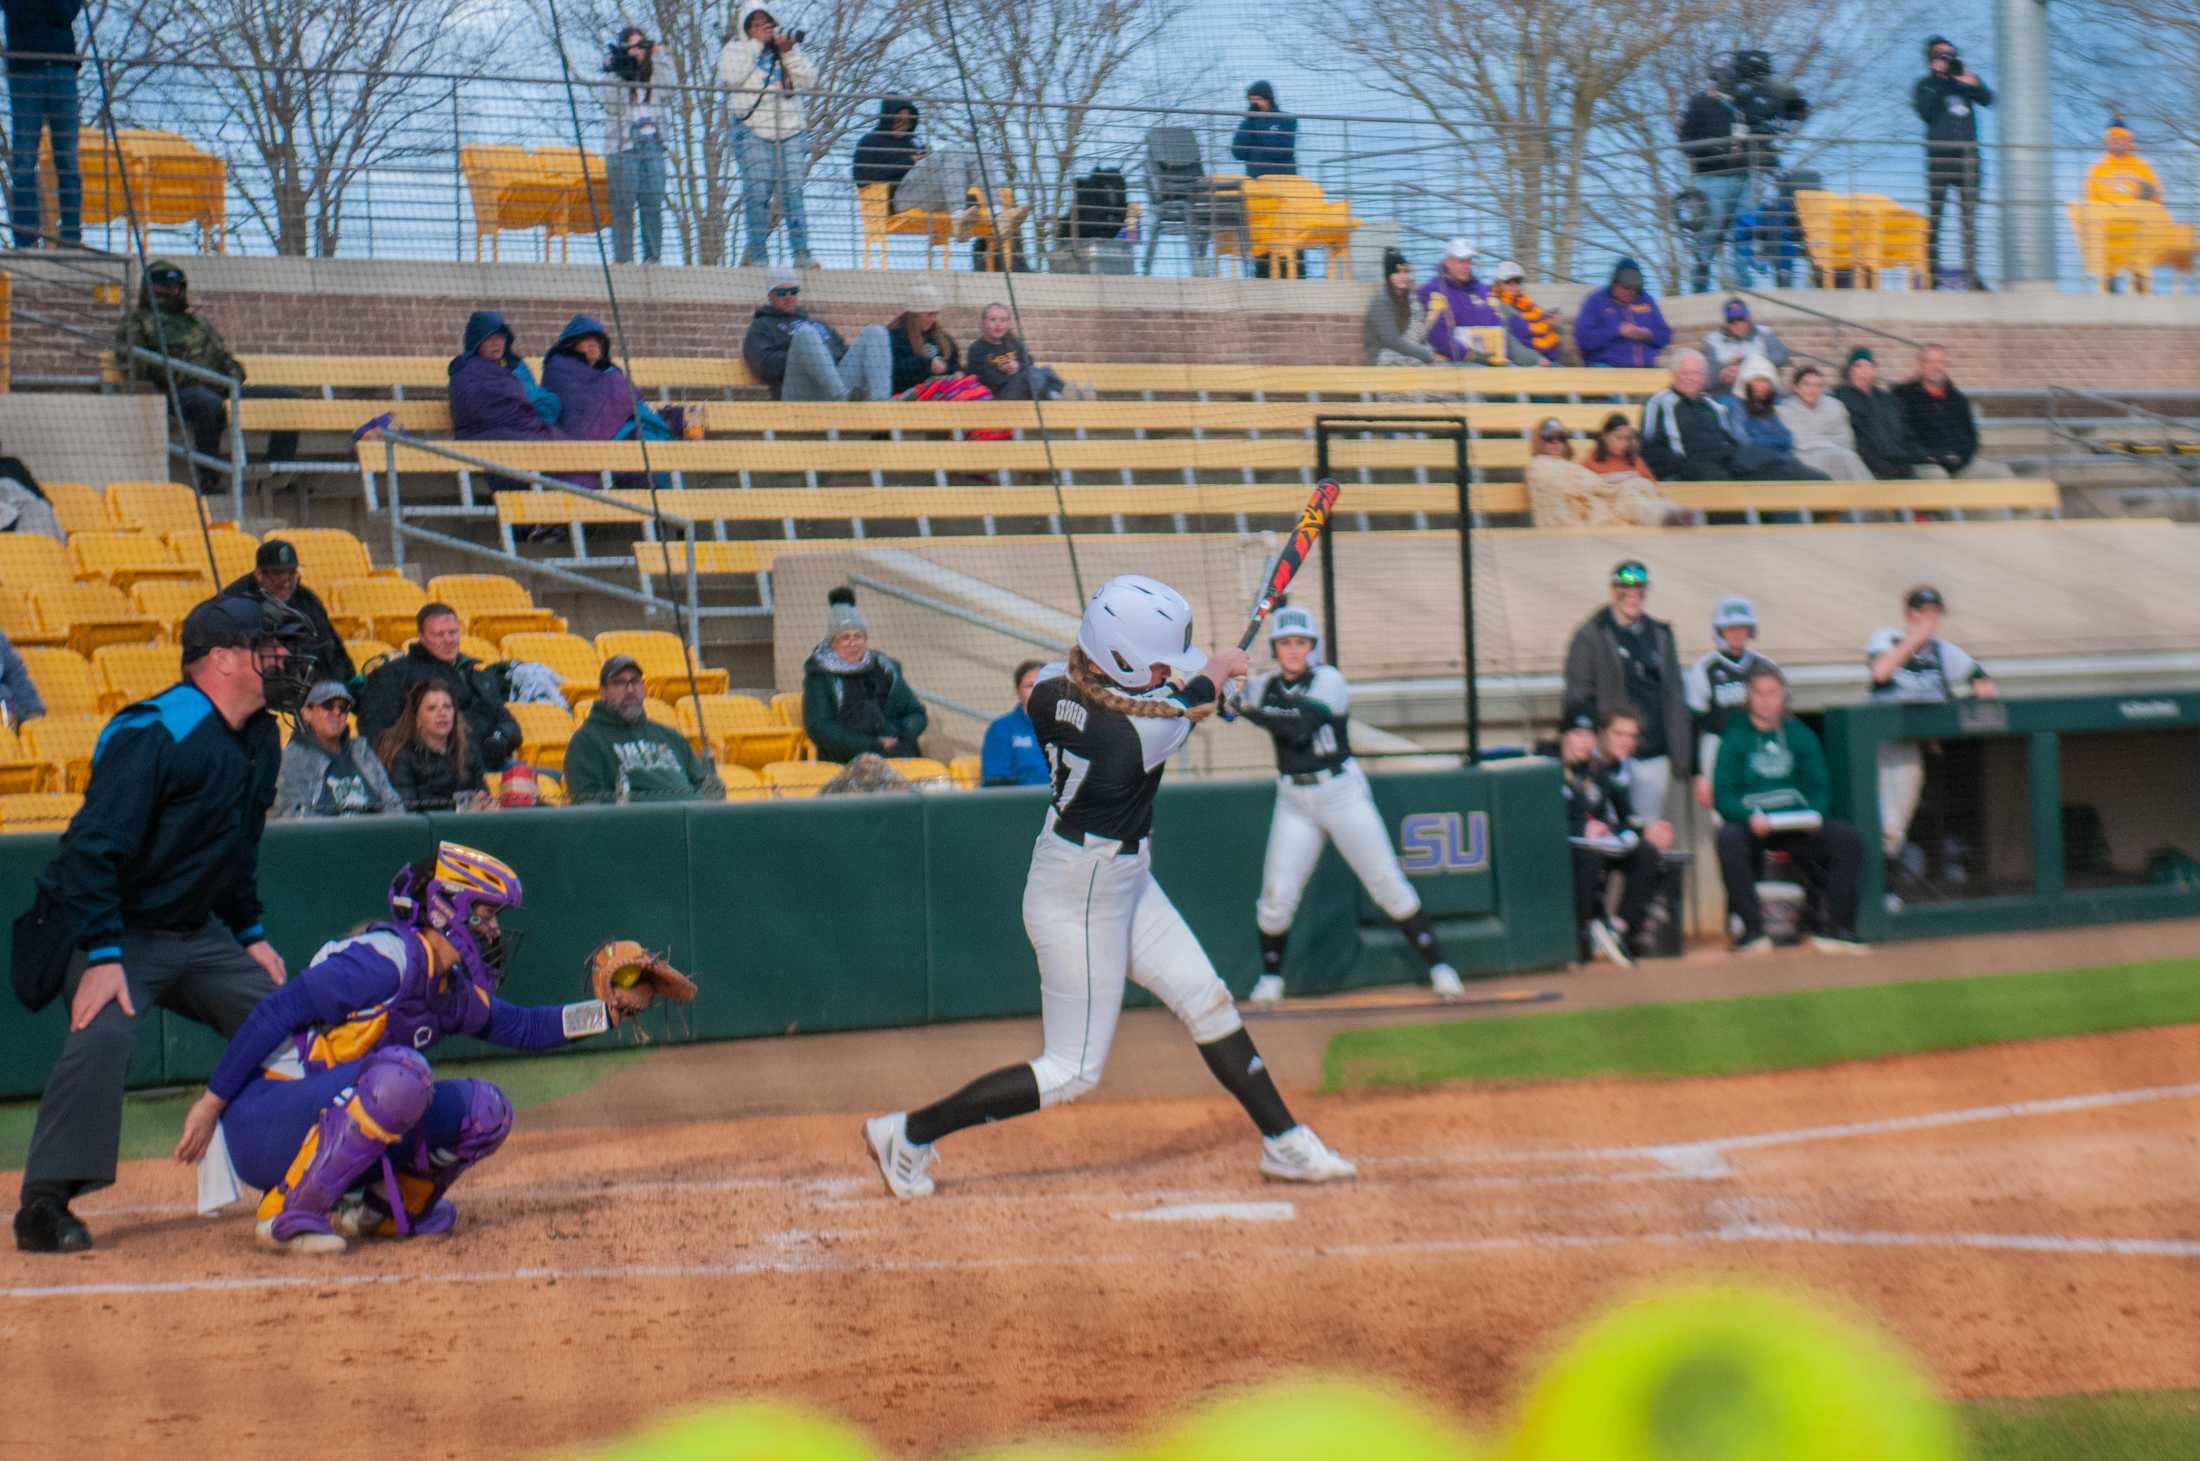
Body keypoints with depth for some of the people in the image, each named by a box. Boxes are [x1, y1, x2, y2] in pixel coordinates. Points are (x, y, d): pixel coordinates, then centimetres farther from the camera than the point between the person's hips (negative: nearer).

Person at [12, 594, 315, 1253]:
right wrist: (103, 955, -32)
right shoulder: (152, 735, -23)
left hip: (198, 934, 9)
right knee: (102, 1033, -30)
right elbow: (93, 848, -26)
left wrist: (250, 932, 16)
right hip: (119, 932, -8)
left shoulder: (260, 739, 5)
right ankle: (44, 1204, -26)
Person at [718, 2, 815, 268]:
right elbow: (731, 77, -9)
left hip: (790, 130, 2)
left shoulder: (789, 47, 19)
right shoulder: (735, 49, 11)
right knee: (758, 192, -9)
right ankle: (757, 253, -6)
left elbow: (809, 81, 9)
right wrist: (757, 44, -5)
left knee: (792, 192, -4)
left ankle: (801, 253, -7)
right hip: (753, 130, -2)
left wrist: (788, 53, -4)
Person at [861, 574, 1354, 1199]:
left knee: (1208, 1001, 13)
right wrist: (1220, 669, 14)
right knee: (1074, 1071, 4)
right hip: (1082, 906, -9)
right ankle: (909, 1134, 10)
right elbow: (1192, 704, -9)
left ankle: (1285, 1143, 23)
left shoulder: (1050, 688, -11)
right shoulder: (1140, 734, -32)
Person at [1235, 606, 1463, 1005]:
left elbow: (1300, 726, -26)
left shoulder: (1328, 680, -12)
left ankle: (1439, 968, 4)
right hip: (1294, 803, 4)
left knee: (1388, 884, -4)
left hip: (1343, 794, -4)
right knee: (1277, 896, -3)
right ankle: (1269, 978, 17)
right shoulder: (1265, 685, 4)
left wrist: (1249, 709, -31)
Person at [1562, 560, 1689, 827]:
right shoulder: (1590, 637, -1)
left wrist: (1681, 755, 10)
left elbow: (1675, 697, 16)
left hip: (1655, 754, 5)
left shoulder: (1660, 635, 14)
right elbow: (1578, 700, -2)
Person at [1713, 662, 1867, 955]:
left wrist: (1815, 815, -13)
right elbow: (1723, 796, -4)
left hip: (1799, 826, 3)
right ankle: (1751, 929, -29)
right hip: (1752, 826, -3)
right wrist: (1750, 818, -24)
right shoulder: (1735, 738, 5)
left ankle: (1833, 927, -16)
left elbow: (1818, 787, 10)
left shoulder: (1800, 735, 15)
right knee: (1729, 840, -37)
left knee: (1849, 840, -22)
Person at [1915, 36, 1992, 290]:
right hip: (1939, 155, -3)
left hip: (1967, 155, 3)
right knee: (1934, 215, -3)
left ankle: (1971, 271, 0)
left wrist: (1973, 83, -14)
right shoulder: (1927, 85, 8)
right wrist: (1938, 79, -8)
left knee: (1969, 216, 0)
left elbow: (1987, 99, 3)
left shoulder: (1966, 79, 16)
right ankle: (1931, 270, -1)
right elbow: (1925, 111, -9)